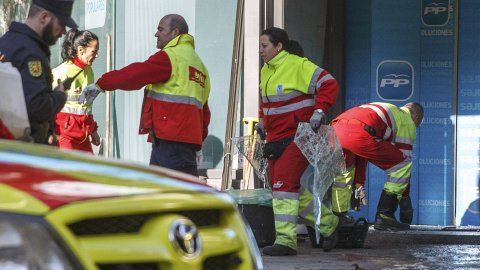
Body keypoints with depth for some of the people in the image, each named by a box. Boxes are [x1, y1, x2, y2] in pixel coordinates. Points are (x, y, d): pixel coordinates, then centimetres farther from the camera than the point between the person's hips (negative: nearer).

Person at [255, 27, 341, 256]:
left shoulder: (298, 66, -13)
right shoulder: (266, 71, 14)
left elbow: (329, 85, -16)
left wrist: (318, 112, -24)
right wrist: (262, 120, 17)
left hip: (298, 137, -9)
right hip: (276, 138, 9)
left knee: (284, 183, -18)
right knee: (288, 187, 8)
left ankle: (286, 240, -18)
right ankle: (328, 224, 24)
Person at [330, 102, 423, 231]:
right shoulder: (407, 121, 22)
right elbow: (403, 156, 18)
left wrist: (358, 185, 41)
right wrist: (404, 200, 25)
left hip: (335, 129, 8)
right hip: (357, 134, -8)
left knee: (344, 170, 36)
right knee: (402, 164, 7)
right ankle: (384, 217, 7)